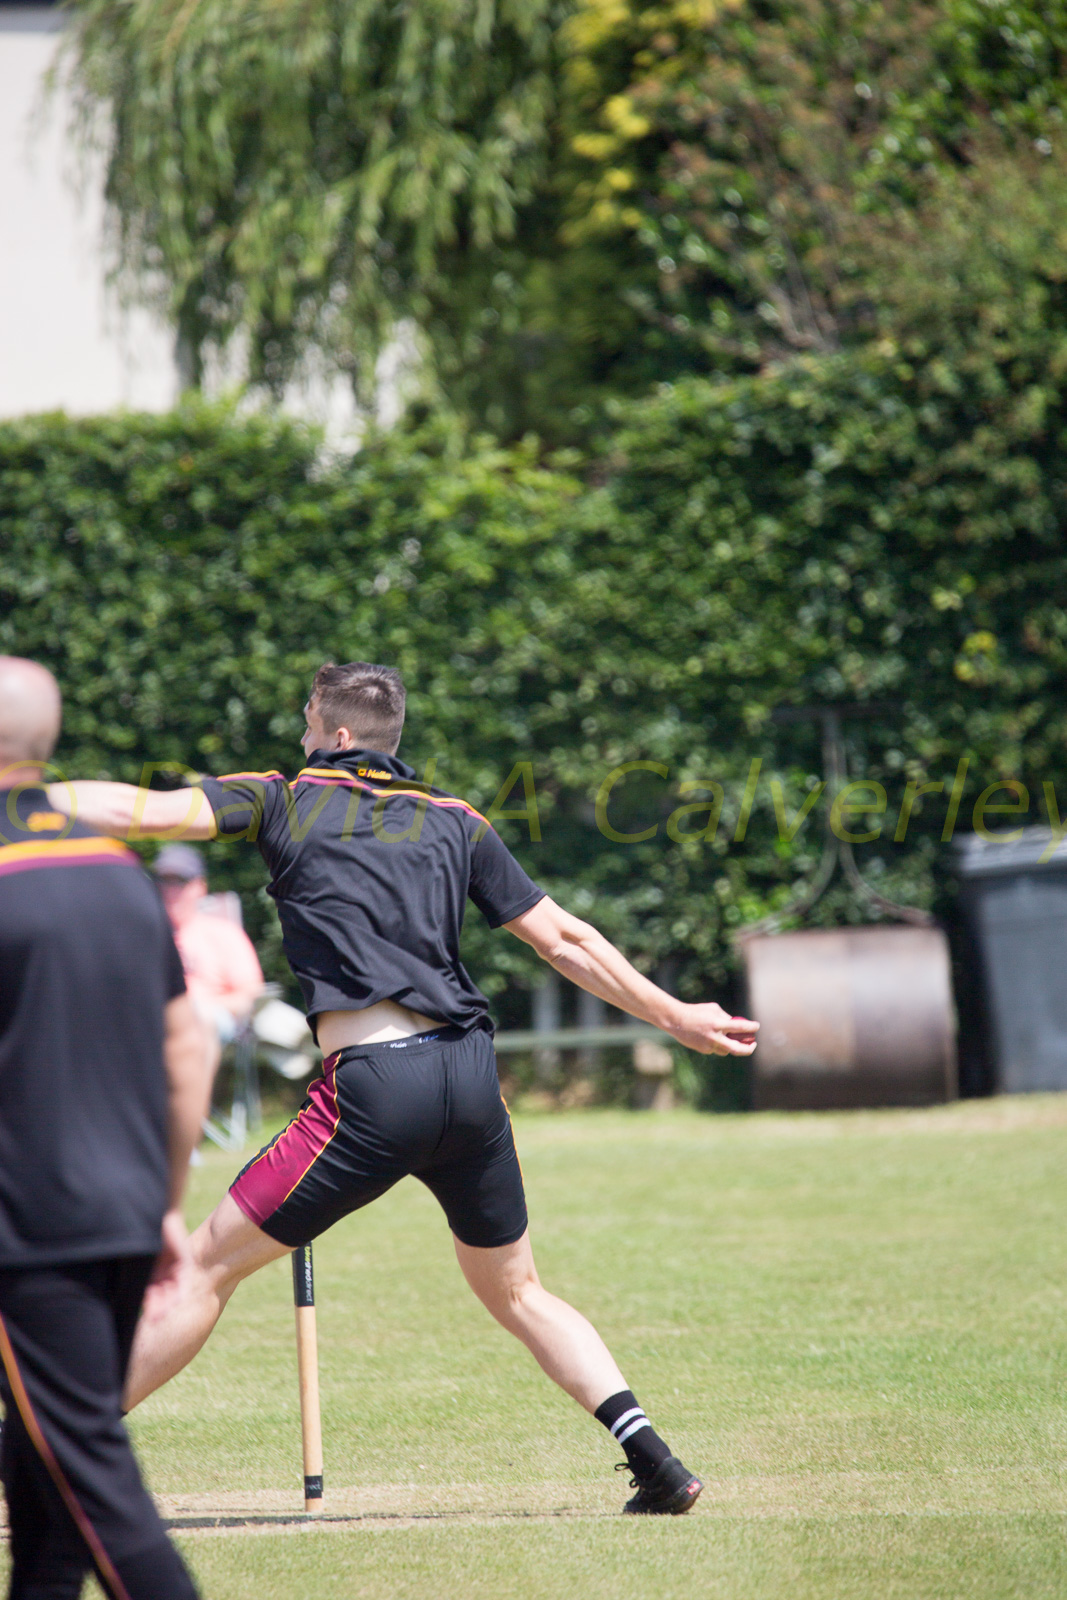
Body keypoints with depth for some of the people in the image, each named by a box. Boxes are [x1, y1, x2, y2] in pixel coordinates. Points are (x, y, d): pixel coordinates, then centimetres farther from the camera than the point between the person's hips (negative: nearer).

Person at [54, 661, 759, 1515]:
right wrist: (675, 1017, 27)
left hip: (374, 1082, -4)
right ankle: (654, 1460, 8)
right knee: (517, 1292, 21)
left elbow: (150, 809, -3)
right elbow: (564, 939, 19)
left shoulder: (287, 799, 9)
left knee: (210, 1264, 4)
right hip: (470, 1075, 5)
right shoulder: (456, 821, 19)